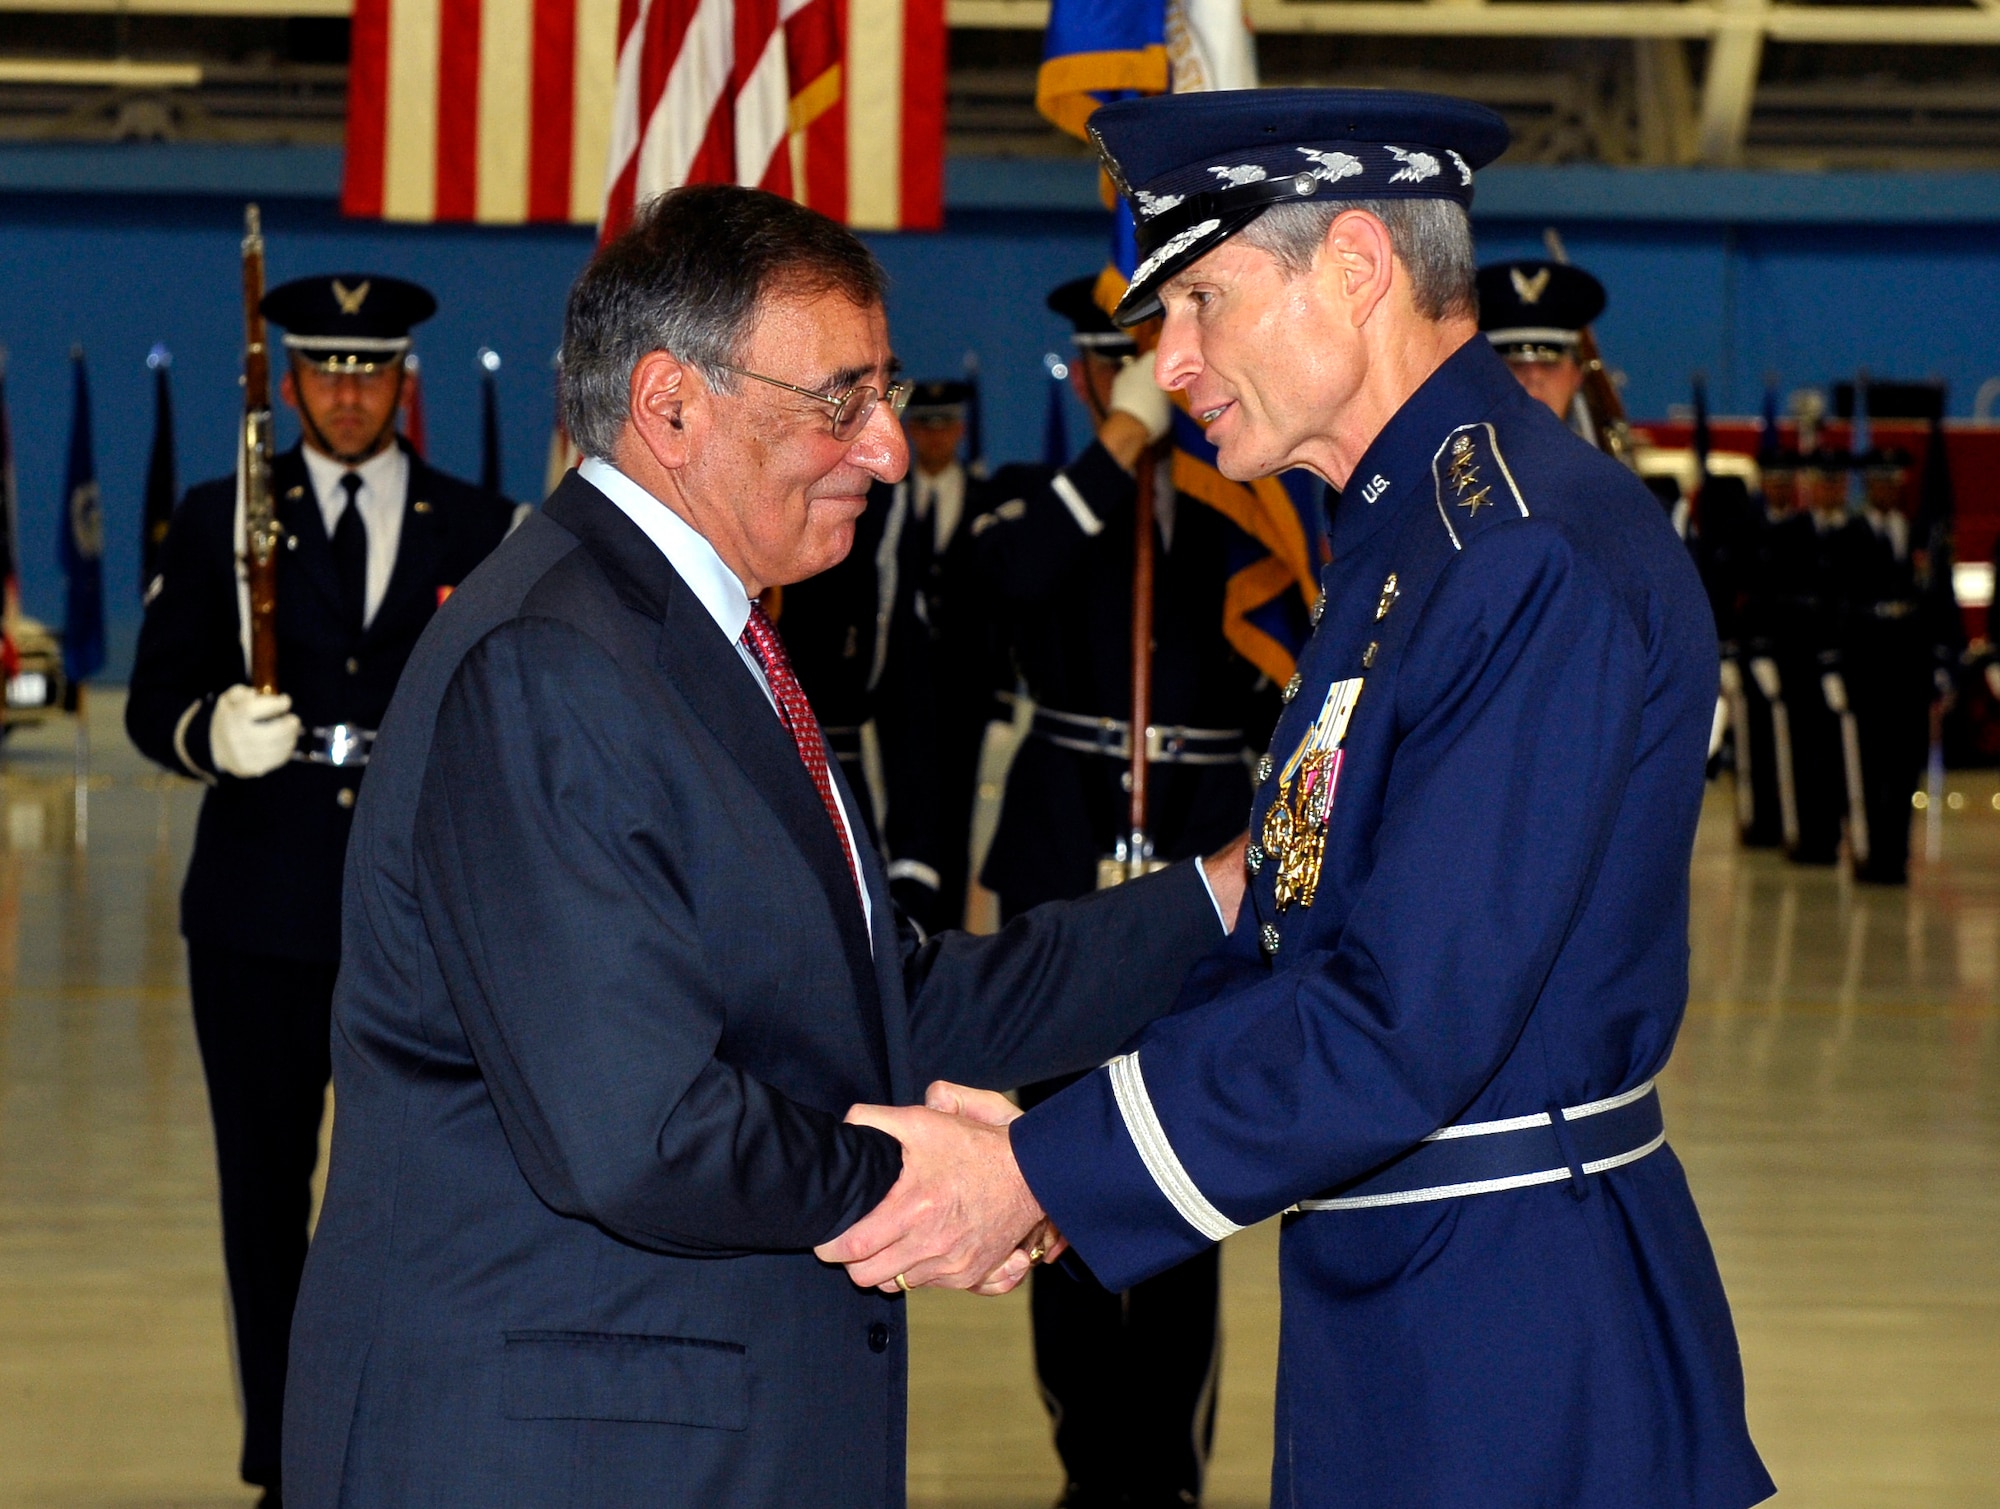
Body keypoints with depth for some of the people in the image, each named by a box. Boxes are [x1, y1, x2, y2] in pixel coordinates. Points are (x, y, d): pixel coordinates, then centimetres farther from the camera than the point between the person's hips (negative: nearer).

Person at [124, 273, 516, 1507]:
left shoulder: (480, 532, 7)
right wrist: (212, 735, -19)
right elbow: (154, 702, 3)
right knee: (265, 1198, 5)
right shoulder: (220, 522, 7)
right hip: (258, 913, 1)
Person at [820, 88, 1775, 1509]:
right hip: (1396, 1305, 9)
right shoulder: (1412, 537, 14)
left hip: (1516, 1354, -9)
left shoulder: (1539, 554, -19)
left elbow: (1409, 1024, -23)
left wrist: (1039, 1177, -18)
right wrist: (1043, 1129, 5)